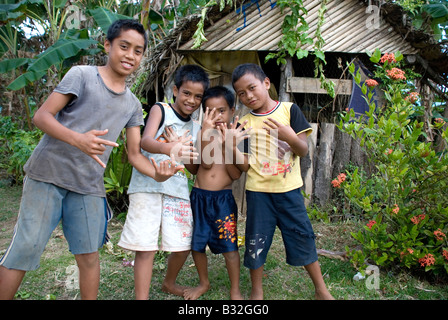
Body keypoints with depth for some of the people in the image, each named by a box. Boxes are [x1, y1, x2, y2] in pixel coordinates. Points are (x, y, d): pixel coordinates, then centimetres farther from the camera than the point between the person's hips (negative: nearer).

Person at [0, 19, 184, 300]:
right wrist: (78, 139, -29)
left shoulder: (132, 105, 9)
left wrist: (157, 173, -16)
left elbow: (134, 154, 5)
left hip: (89, 187, 4)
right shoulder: (82, 75, -4)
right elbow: (42, 116, -9)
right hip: (48, 175, -4)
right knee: (25, 250, -1)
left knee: (89, 255, 7)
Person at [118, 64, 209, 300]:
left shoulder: (196, 128, 15)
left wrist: (195, 155, -4)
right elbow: (145, 141, -19)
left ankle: (169, 283, 37)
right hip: (148, 185, -5)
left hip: (178, 188, 5)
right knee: (146, 247, -6)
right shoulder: (160, 110, 1)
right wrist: (169, 148, -38)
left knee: (183, 245, 8)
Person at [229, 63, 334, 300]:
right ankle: (256, 292, 29)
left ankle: (321, 290, 28)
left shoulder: (289, 110, -1)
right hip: (258, 192, 1)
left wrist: (291, 137, -24)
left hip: (289, 189, -1)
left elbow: (304, 151, -4)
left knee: (303, 238, 7)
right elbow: (245, 165, 0)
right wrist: (233, 146, -16)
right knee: (256, 242, 8)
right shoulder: (245, 123, 2)